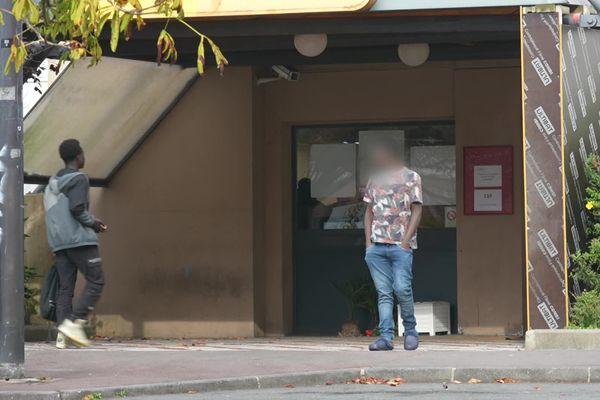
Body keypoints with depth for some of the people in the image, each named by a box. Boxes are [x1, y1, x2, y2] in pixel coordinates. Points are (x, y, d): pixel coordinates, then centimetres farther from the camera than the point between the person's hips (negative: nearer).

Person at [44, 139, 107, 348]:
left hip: (58, 242, 8)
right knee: (96, 281, -3)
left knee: (65, 287, 4)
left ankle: (62, 334, -5)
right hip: (80, 240, -8)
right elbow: (77, 208, -17)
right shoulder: (78, 179, -6)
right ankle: (74, 322, -16)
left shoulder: (53, 182, 19)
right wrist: (94, 223, 0)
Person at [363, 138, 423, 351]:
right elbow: (369, 212, 18)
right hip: (377, 246, 4)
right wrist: (368, 241, 7)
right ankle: (386, 336, -2)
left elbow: (416, 211, 0)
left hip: (401, 245, -4)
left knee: (402, 289, -10)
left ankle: (410, 330, 8)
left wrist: (406, 240, -9)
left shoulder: (411, 178, 4)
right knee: (383, 293, -1)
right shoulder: (375, 180, 18)